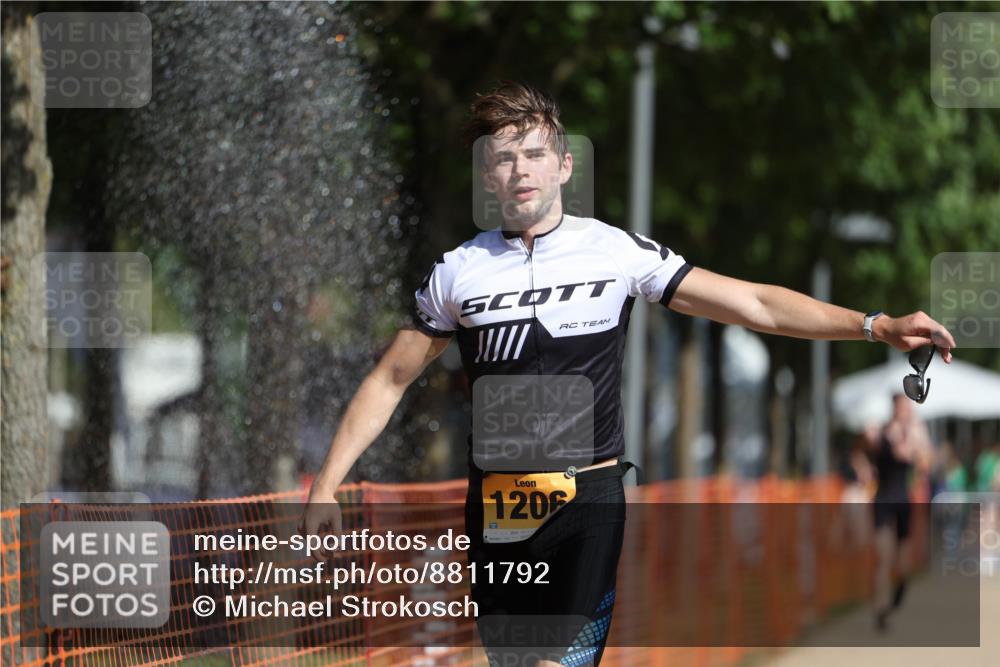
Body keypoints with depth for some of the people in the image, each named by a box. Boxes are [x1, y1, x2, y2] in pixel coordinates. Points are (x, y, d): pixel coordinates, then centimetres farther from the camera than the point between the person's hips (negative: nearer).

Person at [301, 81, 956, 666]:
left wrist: (876, 325, -11)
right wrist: (325, 489, 7)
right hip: (495, 508, 3)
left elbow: (754, 303, -1)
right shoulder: (457, 272, 6)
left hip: (586, 503, -3)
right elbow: (390, 380, 13)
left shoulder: (617, 251, 0)